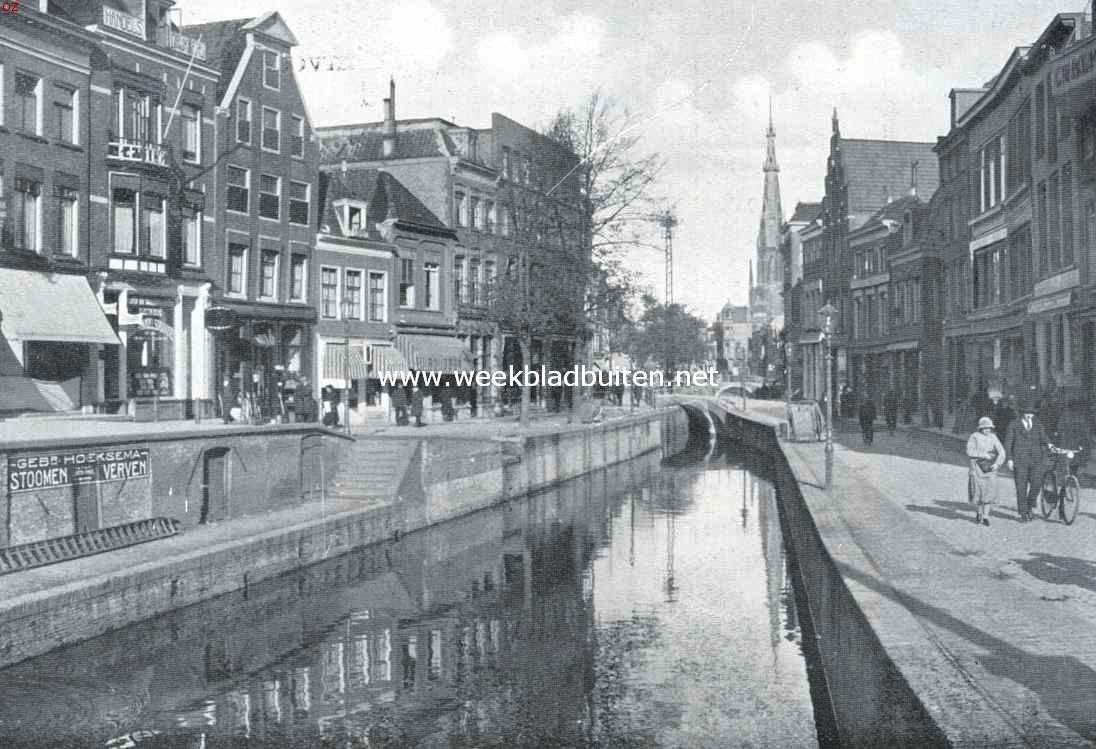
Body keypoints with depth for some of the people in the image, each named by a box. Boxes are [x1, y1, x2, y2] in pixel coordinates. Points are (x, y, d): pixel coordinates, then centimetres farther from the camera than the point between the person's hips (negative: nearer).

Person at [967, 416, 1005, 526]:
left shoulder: (993, 438, 4)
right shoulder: (974, 437, -3)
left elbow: (1001, 452, -4)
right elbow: (970, 452, -12)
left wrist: (997, 464, -19)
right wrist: (984, 455, -18)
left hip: (990, 468, 2)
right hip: (977, 467, -2)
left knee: (989, 491, -6)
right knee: (978, 491, -2)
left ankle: (985, 517, -2)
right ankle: (978, 513, 22)